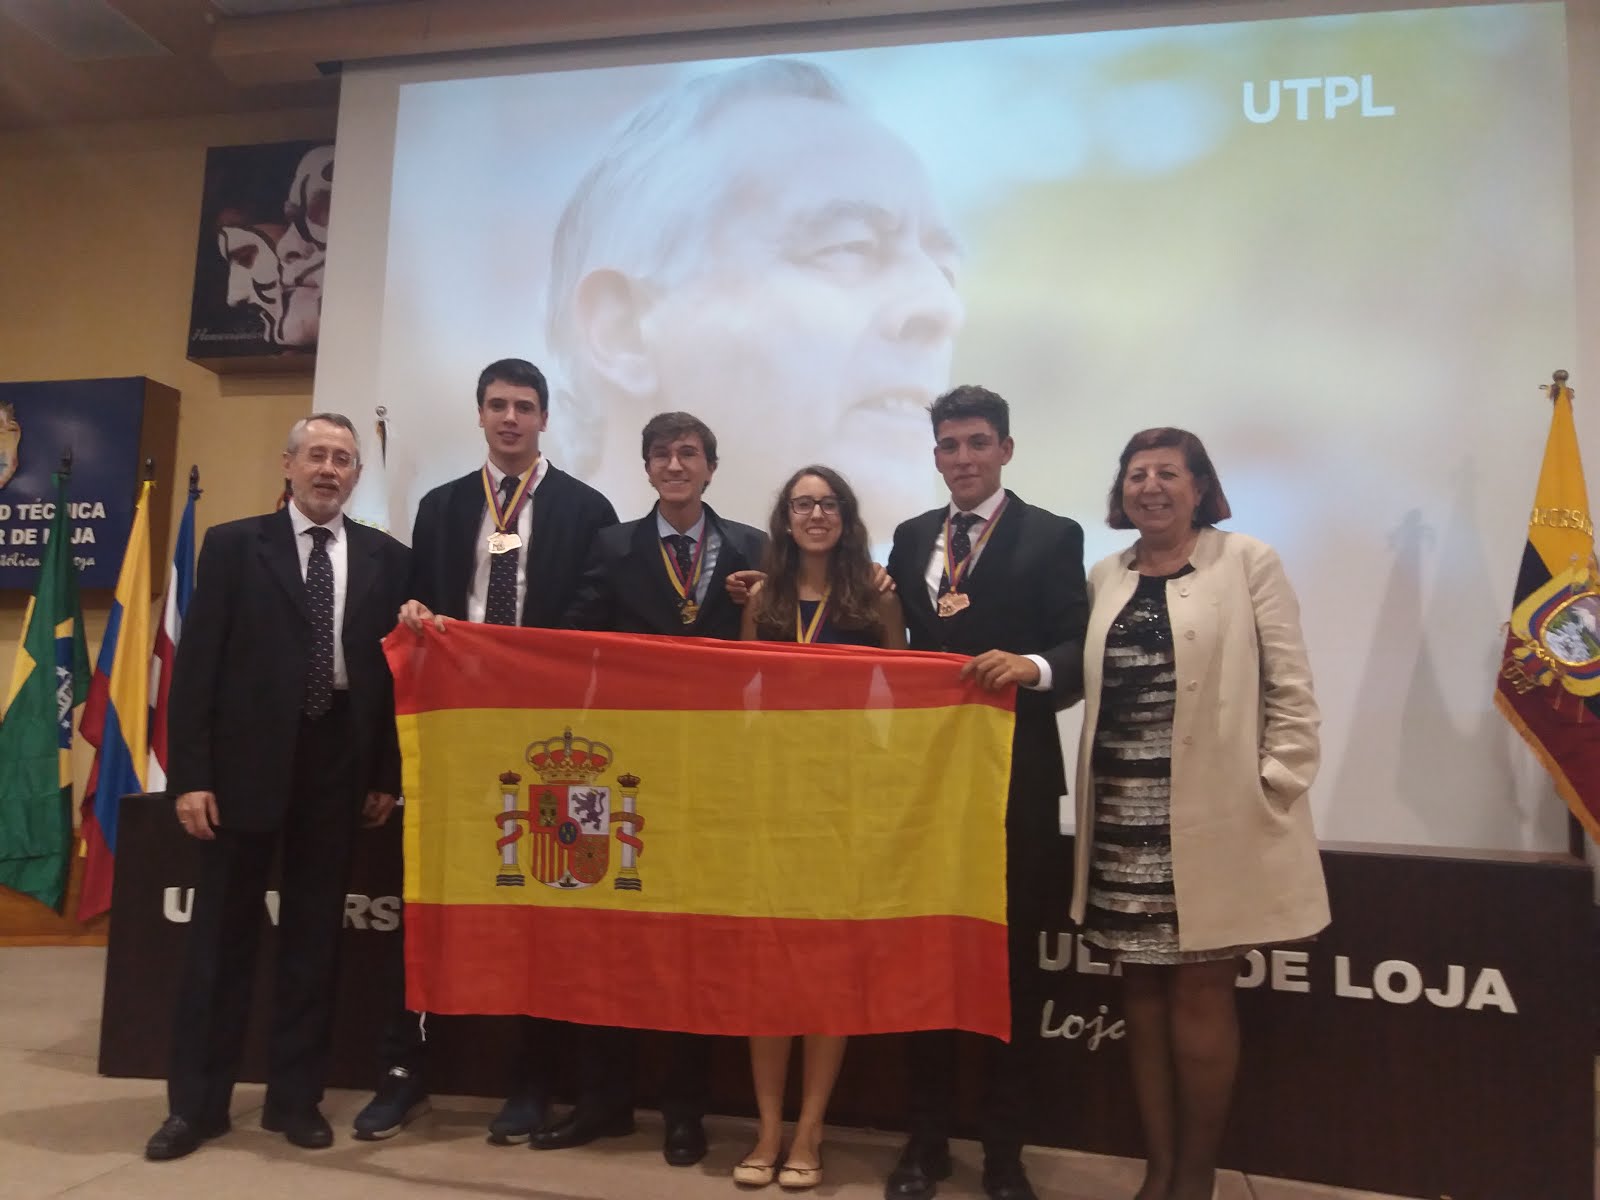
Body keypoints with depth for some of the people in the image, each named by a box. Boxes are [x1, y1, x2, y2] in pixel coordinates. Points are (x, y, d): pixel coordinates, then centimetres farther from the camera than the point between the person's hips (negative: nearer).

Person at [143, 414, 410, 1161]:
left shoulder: (384, 557, 6)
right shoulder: (233, 545, 2)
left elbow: (395, 667, 5)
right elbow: (196, 665, -2)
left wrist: (387, 774, 1)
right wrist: (191, 774, -8)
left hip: (338, 764, 2)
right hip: (247, 761, -1)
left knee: (314, 937, 10)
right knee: (222, 934, 7)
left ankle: (295, 1098, 23)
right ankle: (196, 1102, 21)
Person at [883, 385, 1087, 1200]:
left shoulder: (1052, 537, -2)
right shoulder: (911, 538, 12)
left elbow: (1079, 656, -10)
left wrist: (1032, 665, -29)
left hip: (1014, 779, -3)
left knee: (1008, 965, 9)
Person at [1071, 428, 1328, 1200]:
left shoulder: (1248, 562, -1)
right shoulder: (1104, 577, 12)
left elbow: (1289, 686, -4)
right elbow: (1089, 682, 10)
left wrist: (1277, 785, -10)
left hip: (1216, 815, -4)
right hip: (1124, 814, 4)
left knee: (1200, 992, 4)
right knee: (1142, 991, 11)